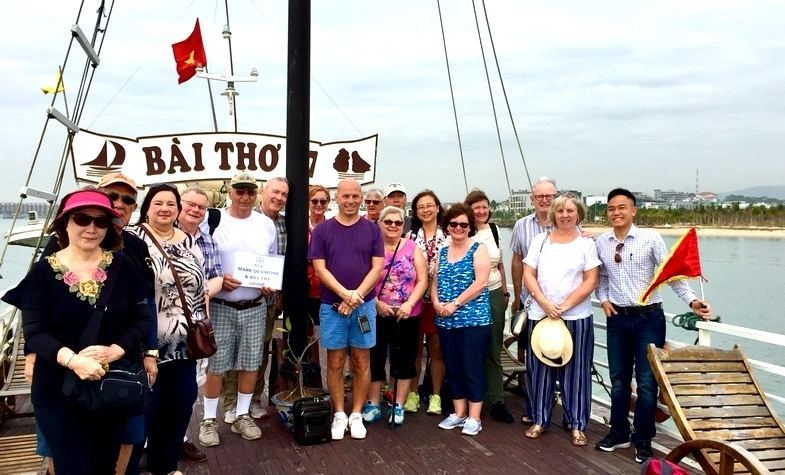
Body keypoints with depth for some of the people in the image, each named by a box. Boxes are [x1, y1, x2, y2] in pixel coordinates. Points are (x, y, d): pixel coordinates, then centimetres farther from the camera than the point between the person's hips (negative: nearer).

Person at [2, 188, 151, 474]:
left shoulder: (122, 266, -4)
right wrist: (72, 360, -29)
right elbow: (34, 332, -12)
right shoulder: (43, 272, -7)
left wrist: (115, 350, -20)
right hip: (58, 390, -2)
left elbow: (142, 318, -3)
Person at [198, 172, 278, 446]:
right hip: (220, 306, -3)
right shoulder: (213, 222, -5)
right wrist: (218, 280, -19)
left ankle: (242, 416, 26)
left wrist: (272, 285, -5)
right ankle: (209, 419, 18)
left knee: (250, 363, 10)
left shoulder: (267, 225, 6)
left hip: (255, 307, 3)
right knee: (216, 364, 4)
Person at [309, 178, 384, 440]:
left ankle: (356, 415, 18)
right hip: (332, 306, 0)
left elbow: (377, 267, -2)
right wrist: (345, 294, -16)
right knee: (335, 362, 6)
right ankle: (339, 415, 18)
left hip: (364, 305, 1)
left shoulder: (372, 229, 3)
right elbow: (320, 268, -4)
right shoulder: (322, 230, 1)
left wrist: (357, 295, -14)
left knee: (361, 362, 7)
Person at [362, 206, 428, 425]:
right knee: (374, 358, 6)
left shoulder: (412, 248, 2)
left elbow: (422, 280, -2)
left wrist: (409, 304, -14)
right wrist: (377, 303, -15)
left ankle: (398, 405, 20)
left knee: (404, 359, 8)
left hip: (408, 316, 1)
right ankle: (373, 404, 20)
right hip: (376, 314, -1)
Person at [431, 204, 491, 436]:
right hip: (446, 321, 6)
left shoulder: (478, 249, -3)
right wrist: (436, 303, -7)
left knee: (473, 368, 0)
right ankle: (459, 413, 23)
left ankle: (474, 418, 10)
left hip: (473, 319, -5)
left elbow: (481, 282, -13)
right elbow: (435, 282, 13)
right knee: (453, 368, 11)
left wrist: (455, 304, -16)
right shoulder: (442, 252, 13)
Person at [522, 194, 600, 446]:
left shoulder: (586, 244, 2)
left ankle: (577, 425, 16)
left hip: (576, 317, -2)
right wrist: (545, 303, -11)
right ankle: (539, 420, 21)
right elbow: (528, 275, 2)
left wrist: (564, 306, -13)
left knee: (575, 370, 4)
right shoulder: (540, 241, 7)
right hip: (540, 314, 2)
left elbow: (590, 281, -4)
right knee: (539, 368, 7)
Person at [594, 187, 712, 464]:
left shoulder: (650, 239, -8)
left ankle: (643, 441, 17)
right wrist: (604, 299, 1)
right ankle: (619, 434, 28)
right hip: (617, 318, 4)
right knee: (618, 380, 13)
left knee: (646, 382, 2)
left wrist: (691, 301, -19)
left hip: (649, 317, -4)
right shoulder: (601, 243, 4)